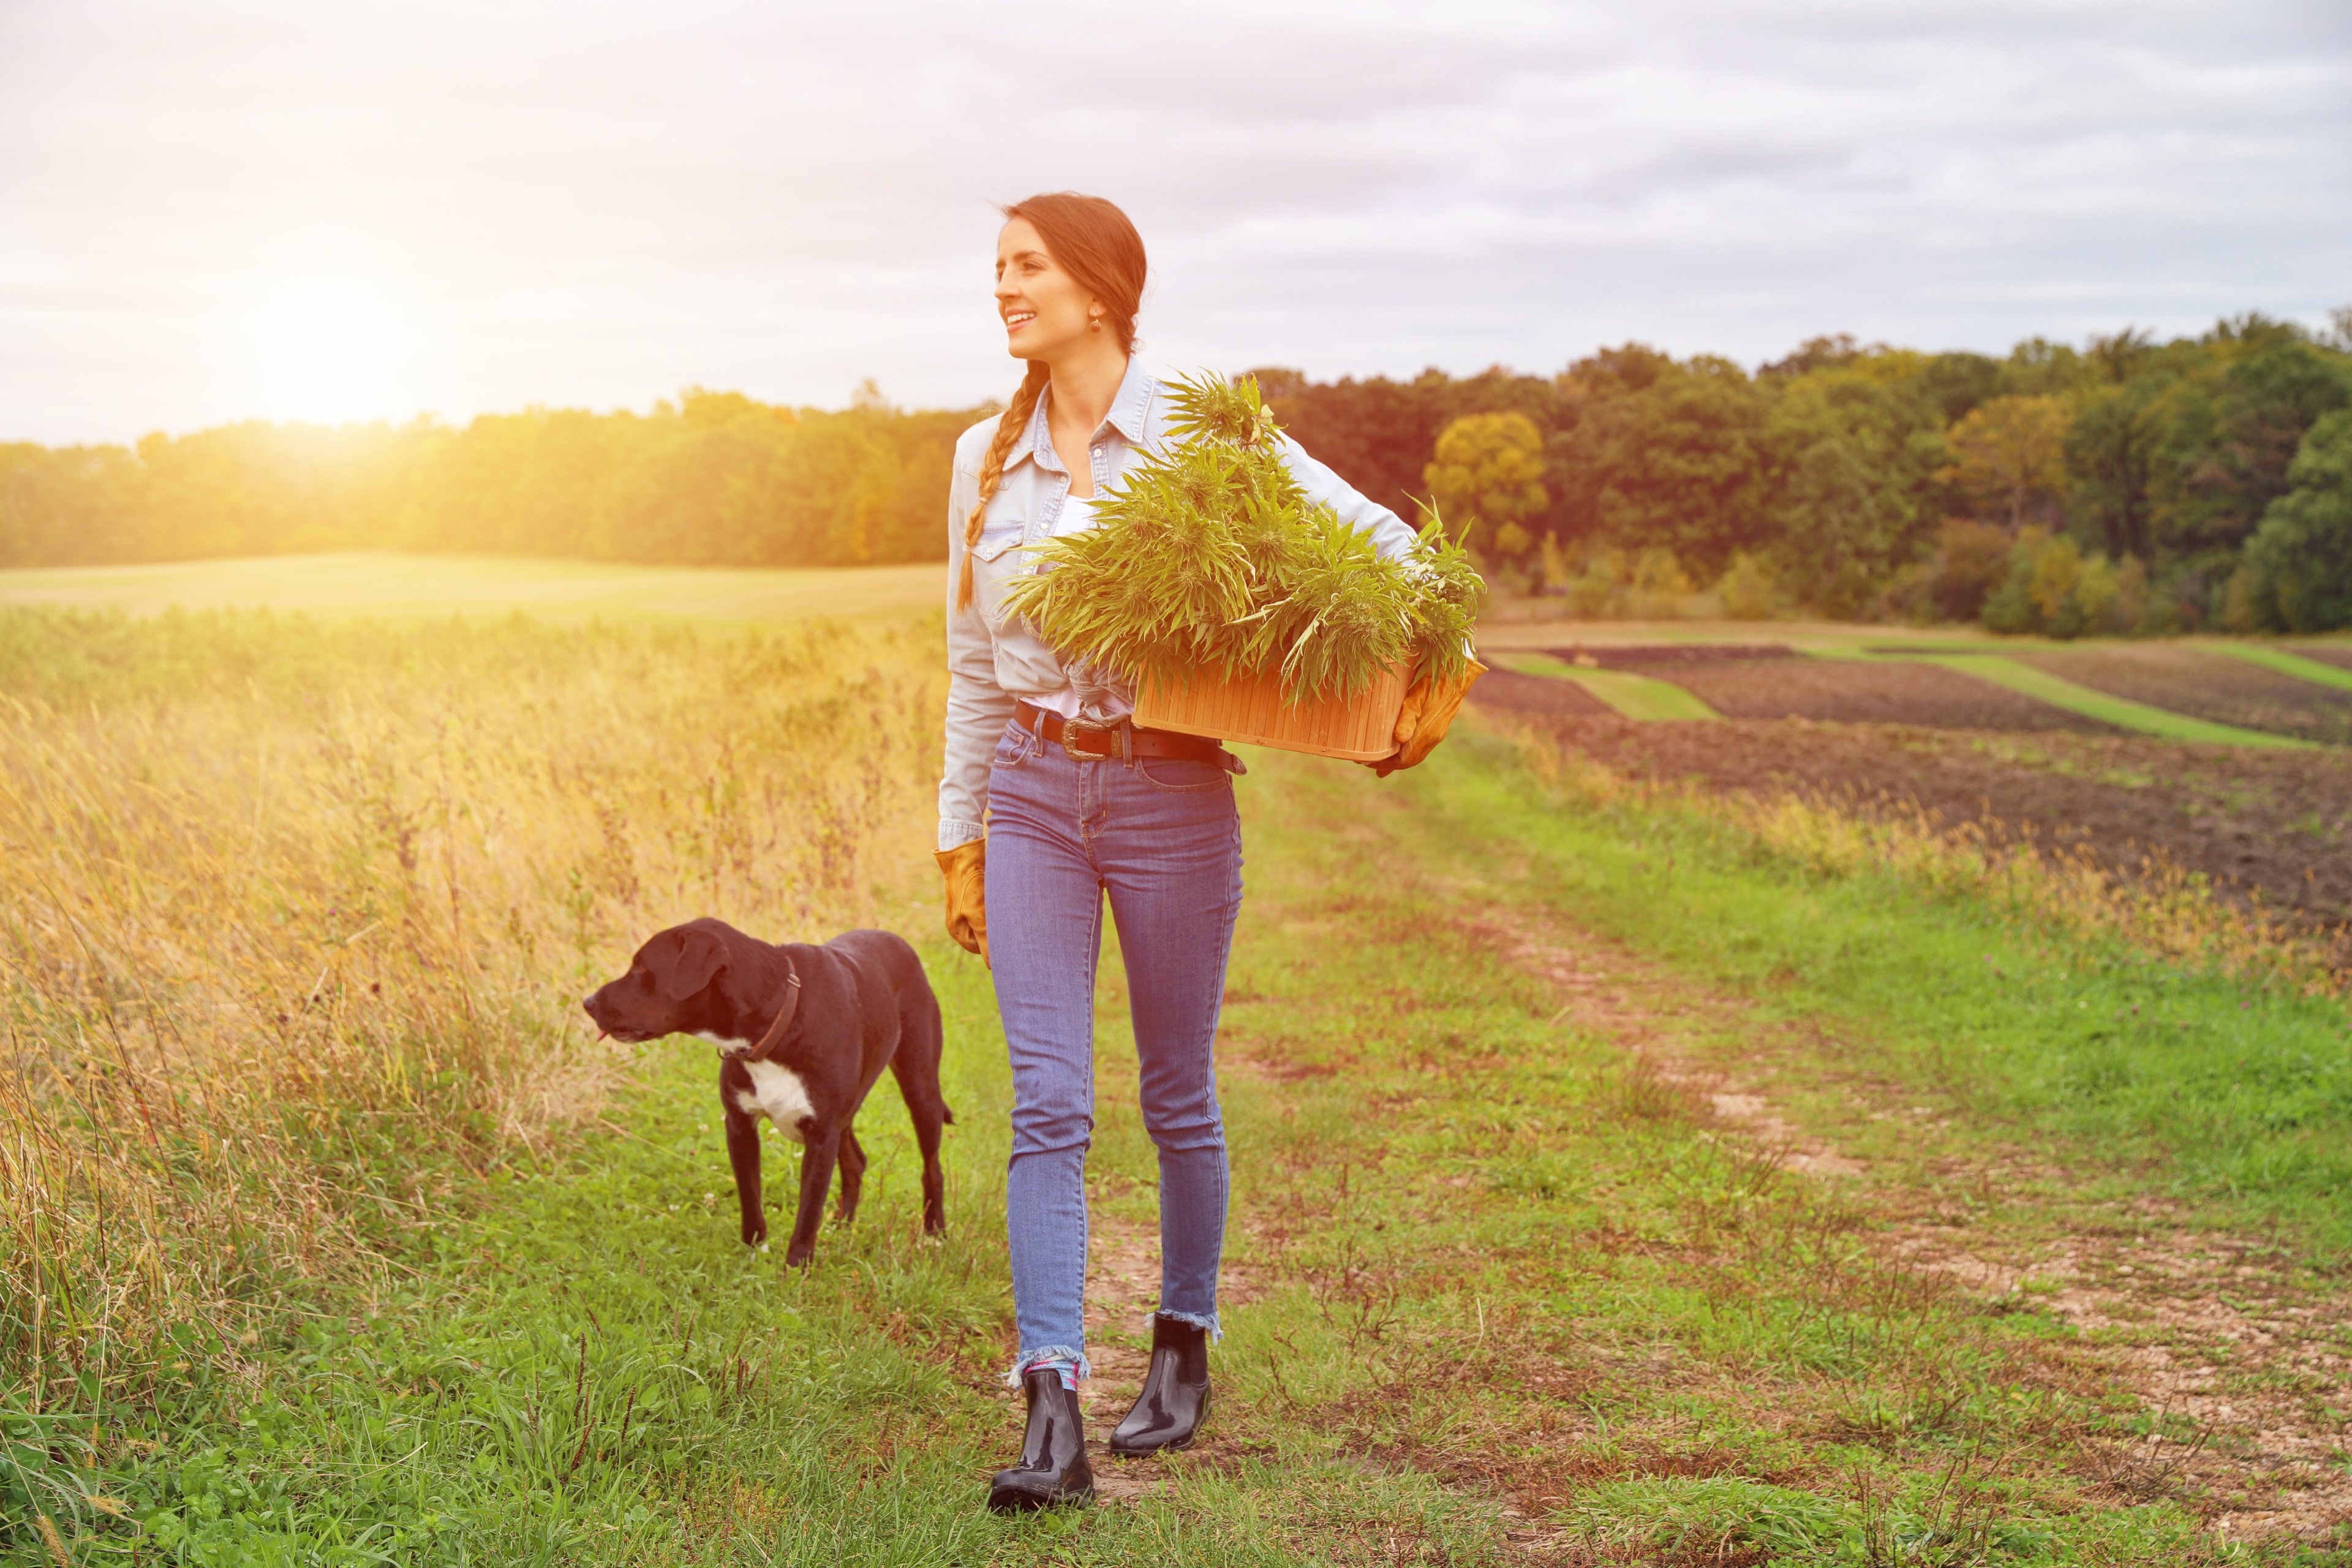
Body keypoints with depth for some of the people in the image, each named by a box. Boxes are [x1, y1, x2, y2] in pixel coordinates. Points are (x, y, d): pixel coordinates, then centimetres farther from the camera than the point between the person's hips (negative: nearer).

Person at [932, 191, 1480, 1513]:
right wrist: (962, 835, 14)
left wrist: (1436, 672, -13)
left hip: (1172, 795, -3)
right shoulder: (986, 458, 7)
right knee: (1048, 1106, -7)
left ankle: (1184, 1346, 31)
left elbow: (1383, 540, 0)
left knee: (1177, 1094, 9)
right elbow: (976, 664, 13)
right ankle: (1052, 1422, -10)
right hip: (1033, 795, 3)